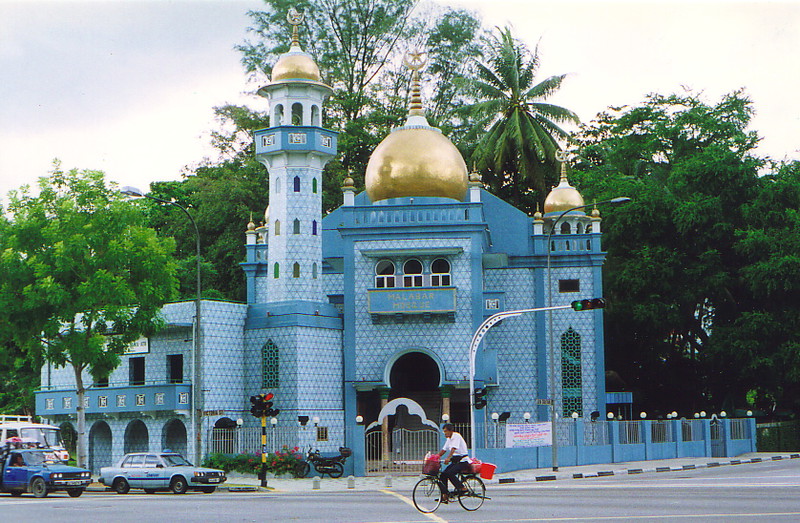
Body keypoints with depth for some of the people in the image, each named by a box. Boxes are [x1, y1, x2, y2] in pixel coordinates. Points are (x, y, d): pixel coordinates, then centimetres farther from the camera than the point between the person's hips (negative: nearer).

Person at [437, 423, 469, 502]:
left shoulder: (456, 436, -13)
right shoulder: (449, 439, 14)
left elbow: (454, 448, -27)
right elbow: (443, 450, 17)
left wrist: (448, 458, -39)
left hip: (462, 461, -9)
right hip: (455, 461, 9)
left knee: (449, 473, -27)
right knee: (443, 474, -5)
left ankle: (462, 488, -15)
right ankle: (444, 495, -4)